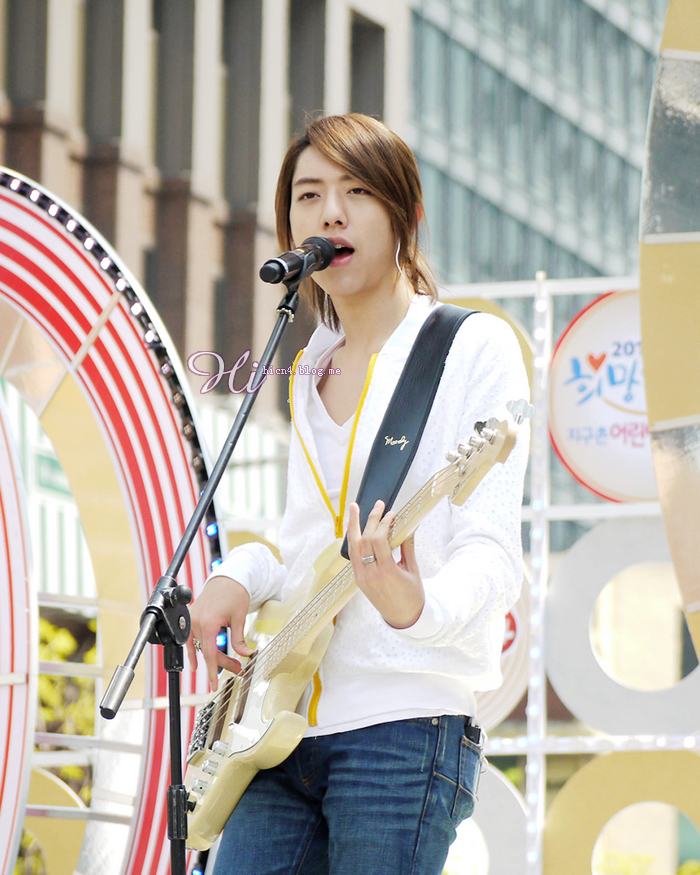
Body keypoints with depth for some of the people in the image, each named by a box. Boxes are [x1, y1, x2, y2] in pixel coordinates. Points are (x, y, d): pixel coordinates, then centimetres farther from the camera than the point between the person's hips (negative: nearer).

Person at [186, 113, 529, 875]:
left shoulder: (471, 346, -3)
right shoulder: (311, 371, 18)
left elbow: (491, 551, -12)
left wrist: (415, 606, -33)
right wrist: (239, 578, 4)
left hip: (403, 728, -6)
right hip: (285, 731, 6)